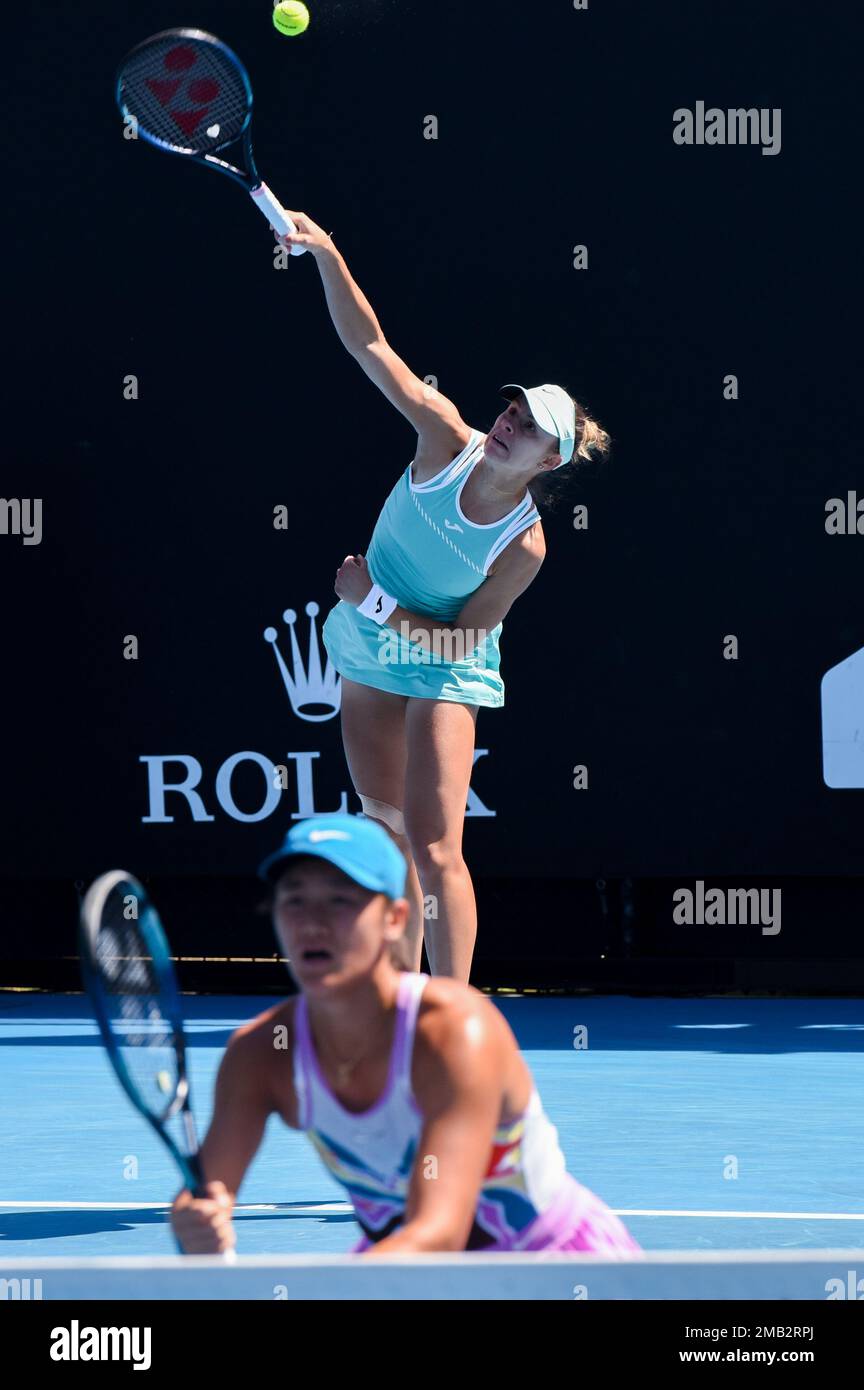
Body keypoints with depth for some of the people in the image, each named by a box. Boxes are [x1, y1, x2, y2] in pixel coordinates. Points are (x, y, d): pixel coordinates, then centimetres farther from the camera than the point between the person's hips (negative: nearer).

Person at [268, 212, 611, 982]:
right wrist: (326, 255, -36)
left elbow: (464, 636, -20)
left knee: (434, 846, -15)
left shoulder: (524, 545, -27)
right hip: (369, 651, 5)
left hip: (444, 673, -5)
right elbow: (369, 344, -24)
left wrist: (376, 602, -23)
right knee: (387, 829, 18)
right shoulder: (448, 439, -19)